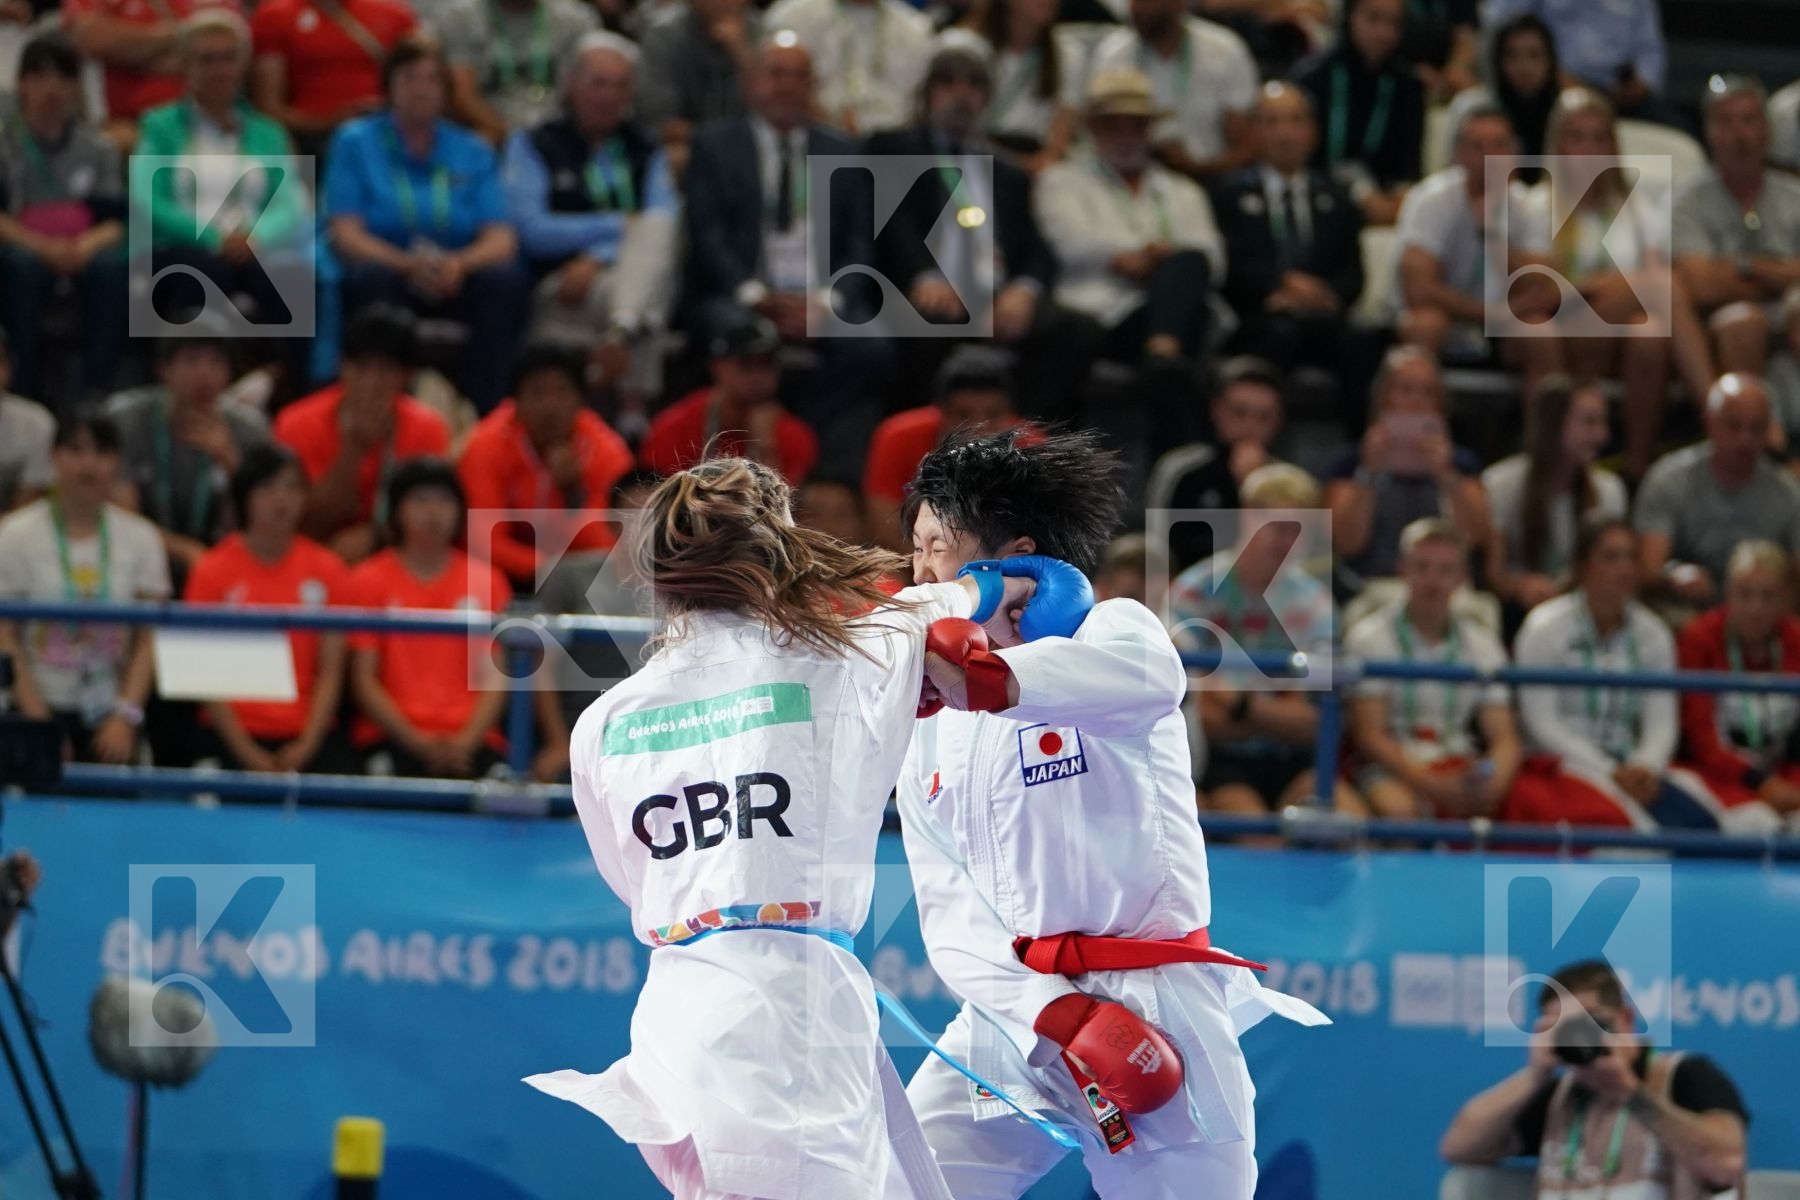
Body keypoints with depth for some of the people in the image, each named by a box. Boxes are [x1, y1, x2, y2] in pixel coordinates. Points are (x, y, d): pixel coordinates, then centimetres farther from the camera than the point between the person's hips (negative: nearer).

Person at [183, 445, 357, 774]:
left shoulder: (327, 570, 8)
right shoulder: (213, 571, 3)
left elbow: (329, 671, 4)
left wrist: (307, 745, -9)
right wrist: (246, 752, -11)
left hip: (308, 736, 2)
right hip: (236, 736, -2)